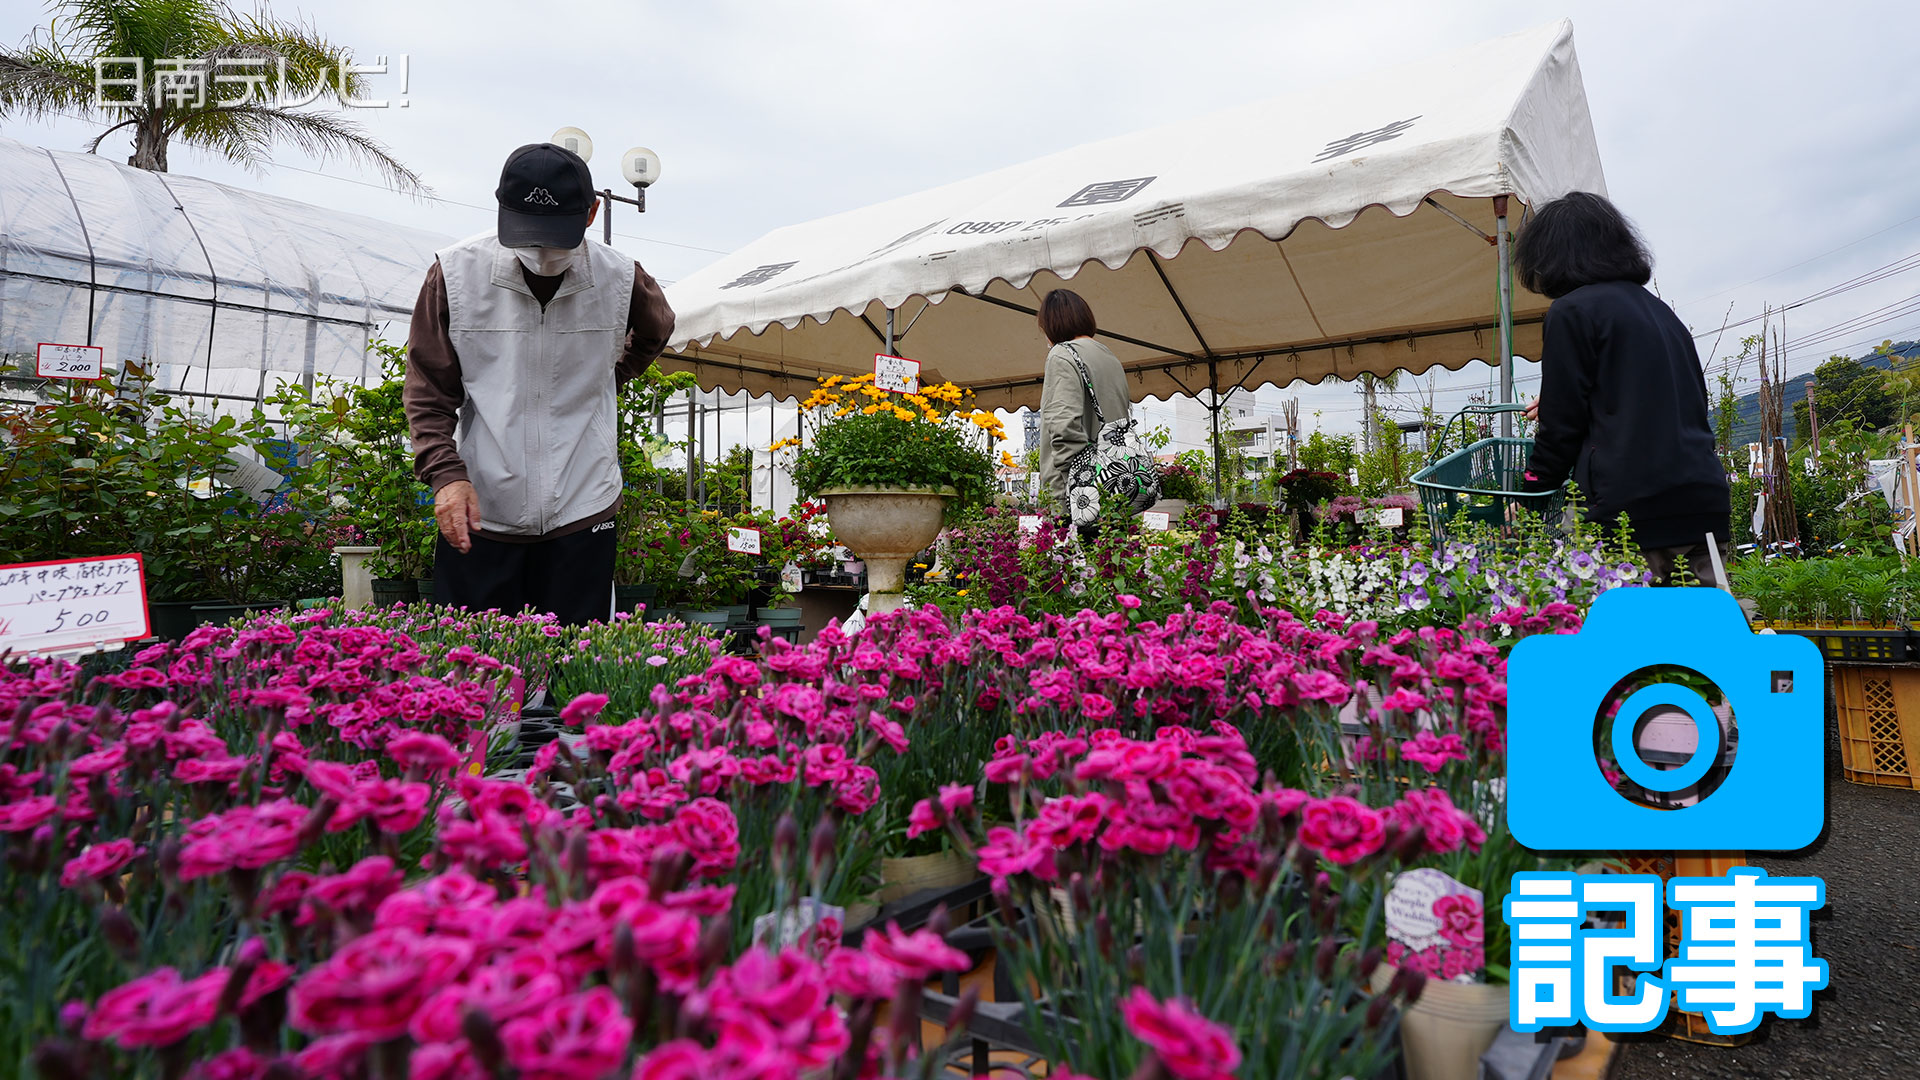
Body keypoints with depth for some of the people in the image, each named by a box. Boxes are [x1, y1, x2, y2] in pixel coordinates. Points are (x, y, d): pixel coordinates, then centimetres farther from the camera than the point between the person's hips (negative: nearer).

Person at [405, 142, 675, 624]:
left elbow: (654, 333, 24)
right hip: (479, 513, 0)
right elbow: (428, 391, 1)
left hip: (582, 512, 1)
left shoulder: (619, 279, -1)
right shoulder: (456, 273, -4)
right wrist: (446, 472, -13)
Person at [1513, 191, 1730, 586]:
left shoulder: (1572, 312, -3)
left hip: (1632, 510, -7)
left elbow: (1562, 426, -4)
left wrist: (1529, 493, 7)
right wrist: (1556, 402, 37)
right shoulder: (1658, 308, 20)